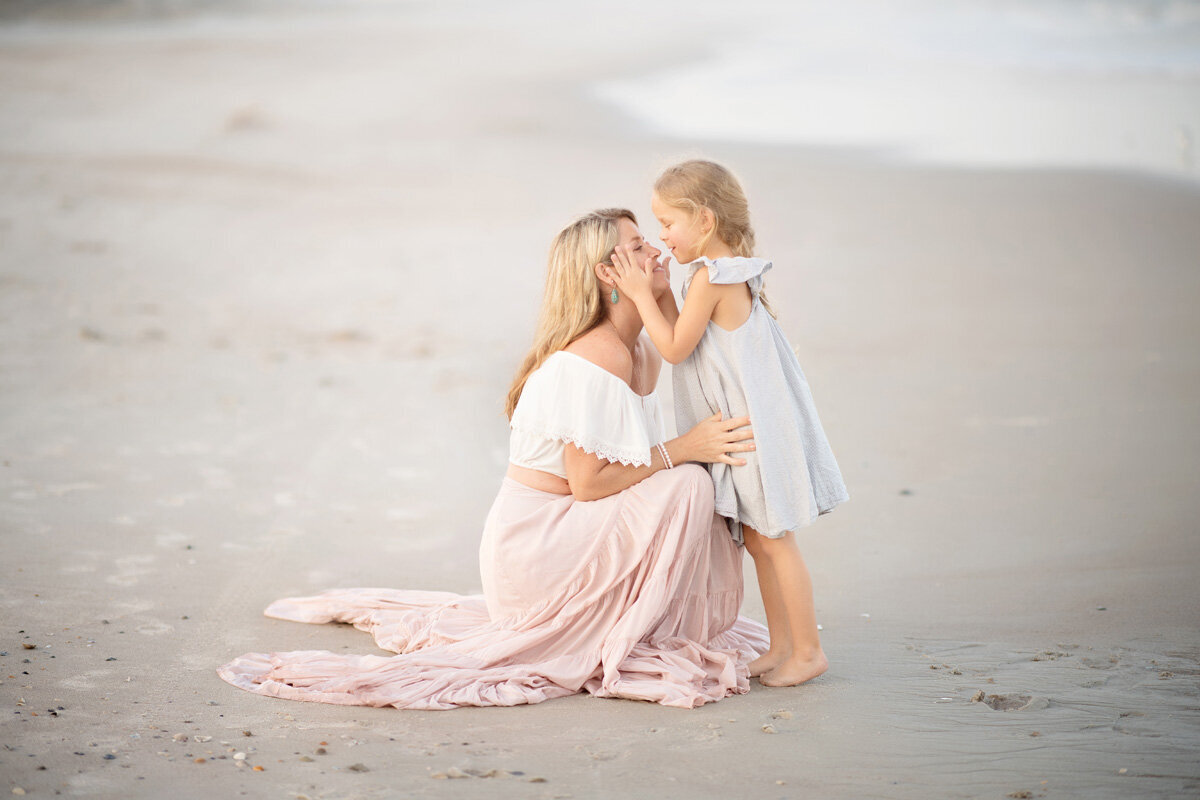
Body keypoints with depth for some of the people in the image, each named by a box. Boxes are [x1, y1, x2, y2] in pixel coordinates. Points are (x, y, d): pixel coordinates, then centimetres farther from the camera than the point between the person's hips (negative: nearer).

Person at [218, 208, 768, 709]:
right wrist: (680, 450, -23)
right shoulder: (592, 362, -22)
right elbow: (587, 483, -24)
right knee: (687, 486, -20)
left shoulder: (643, 355, 8)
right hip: (537, 539, -9)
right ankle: (623, 644, -10)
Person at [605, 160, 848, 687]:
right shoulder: (730, 271, 11)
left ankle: (808, 650, 5)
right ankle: (781, 646, 21)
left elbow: (675, 347, -15)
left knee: (773, 539, -3)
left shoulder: (709, 277, -18)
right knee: (757, 539, 14)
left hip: (755, 425, -10)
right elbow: (684, 336, 13)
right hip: (743, 427, 10)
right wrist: (655, 292, 5)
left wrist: (642, 295, -9)